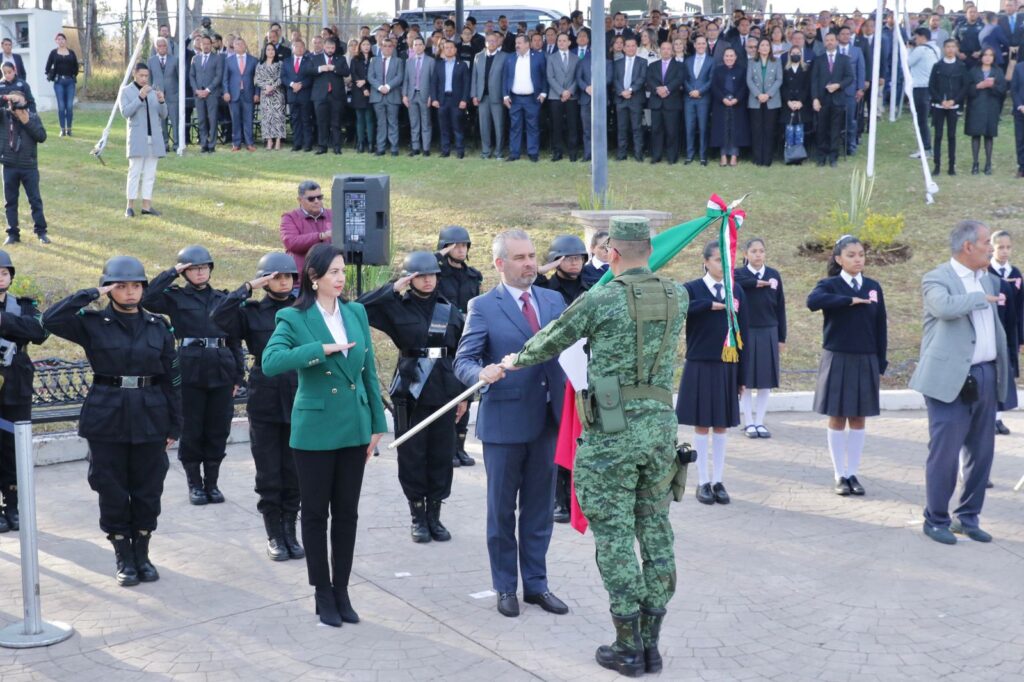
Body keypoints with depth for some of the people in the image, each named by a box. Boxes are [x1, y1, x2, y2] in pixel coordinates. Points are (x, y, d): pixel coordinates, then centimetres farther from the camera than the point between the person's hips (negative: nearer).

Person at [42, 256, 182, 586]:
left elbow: (172, 378, 7)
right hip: (107, 419, -2)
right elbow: (51, 320, -17)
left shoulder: (158, 326, 6)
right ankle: (124, 559, 17)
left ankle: (142, 554, 21)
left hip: (150, 419, 2)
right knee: (112, 491, 4)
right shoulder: (92, 323, 0)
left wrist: (174, 425, 5)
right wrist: (90, 295, -13)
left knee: (148, 490, 7)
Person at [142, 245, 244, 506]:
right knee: (191, 430, 4)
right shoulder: (175, 297, 4)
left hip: (221, 370, 2)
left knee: (218, 430, 6)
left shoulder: (223, 299, 11)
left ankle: (212, 483, 18)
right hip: (190, 369, -2)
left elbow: (235, 339, 13)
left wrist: (238, 375, 8)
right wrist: (172, 273, -10)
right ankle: (195, 484, 15)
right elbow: (147, 298, -15)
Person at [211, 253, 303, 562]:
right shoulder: (251, 312, 1)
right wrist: (248, 288, -15)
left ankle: (290, 532, 18)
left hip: (298, 401, 1)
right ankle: (275, 535, 15)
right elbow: (219, 316, -16)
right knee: (268, 475, 5)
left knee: (294, 472, 6)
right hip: (264, 402, -1)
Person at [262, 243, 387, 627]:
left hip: (354, 428, 4)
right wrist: (322, 349, -25)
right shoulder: (293, 318, -8)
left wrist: (377, 424, 8)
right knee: (316, 513, 7)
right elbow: (271, 362, -24)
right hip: (315, 430, -4)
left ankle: (341, 590, 22)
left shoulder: (356, 313, 5)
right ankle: (322, 594, 18)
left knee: (347, 513, 11)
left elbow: (369, 371, 9)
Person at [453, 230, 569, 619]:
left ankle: (536, 584, 24)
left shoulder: (554, 301, 9)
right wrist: (482, 374, -31)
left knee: (539, 509, 12)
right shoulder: (483, 307, -4)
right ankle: (505, 587, 21)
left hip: (547, 420, 4)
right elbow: (463, 360, -9)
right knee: (502, 510, 8)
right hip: (504, 422, -4)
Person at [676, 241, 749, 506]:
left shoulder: (737, 292, 6)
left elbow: (743, 335, 6)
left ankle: (718, 481, 17)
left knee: (721, 426, 9)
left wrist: (742, 375, 3)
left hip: (727, 368, 3)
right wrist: (709, 304, -23)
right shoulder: (692, 289, -4)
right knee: (701, 426, 4)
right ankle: (703, 482, 14)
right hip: (700, 367, -3)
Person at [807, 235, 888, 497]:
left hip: (865, 361, 3)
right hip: (837, 360, -3)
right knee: (837, 418, 3)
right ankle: (840, 475, 11)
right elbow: (813, 302, -27)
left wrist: (880, 362, 4)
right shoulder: (830, 285, -4)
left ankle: (853, 473, 15)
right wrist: (850, 300, -25)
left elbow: (880, 326, 8)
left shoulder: (873, 287, 6)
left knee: (858, 418, 7)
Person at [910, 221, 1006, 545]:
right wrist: (982, 298, -15)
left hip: (986, 378, 7)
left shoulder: (988, 279, 15)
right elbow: (945, 306, -31)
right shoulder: (937, 279, -8)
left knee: (981, 452, 11)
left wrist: (1003, 370, 18)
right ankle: (936, 520, 10)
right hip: (952, 379, -7)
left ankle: (968, 517, 24)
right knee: (944, 452, -3)